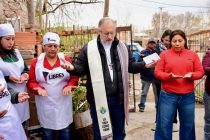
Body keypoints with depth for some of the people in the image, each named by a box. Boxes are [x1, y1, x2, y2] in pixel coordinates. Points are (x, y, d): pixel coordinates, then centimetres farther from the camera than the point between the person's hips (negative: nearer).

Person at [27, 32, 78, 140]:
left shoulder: (66, 60, 0)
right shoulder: (36, 62, -3)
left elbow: (74, 78, 2)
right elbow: (31, 82, -1)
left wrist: (69, 86, -18)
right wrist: (38, 88, -21)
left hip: (63, 103, 1)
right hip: (46, 104, -1)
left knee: (65, 131, 16)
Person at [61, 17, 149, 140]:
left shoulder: (122, 47, 6)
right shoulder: (89, 48, -5)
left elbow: (130, 66, 12)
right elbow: (82, 68, -2)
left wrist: (144, 64, -4)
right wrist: (72, 67, -22)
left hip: (118, 97, 3)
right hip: (99, 98, -3)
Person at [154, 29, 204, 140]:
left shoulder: (193, 55, 6)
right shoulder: (164, 54, 1)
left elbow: (200, 72, 7)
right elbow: (157, 72, -2)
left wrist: (192, 75, -14)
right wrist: (169, 76, -19)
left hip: (188, 96, 2)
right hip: (168, 95, -2)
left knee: (188, 125, 14)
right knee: (164, 125, 6)